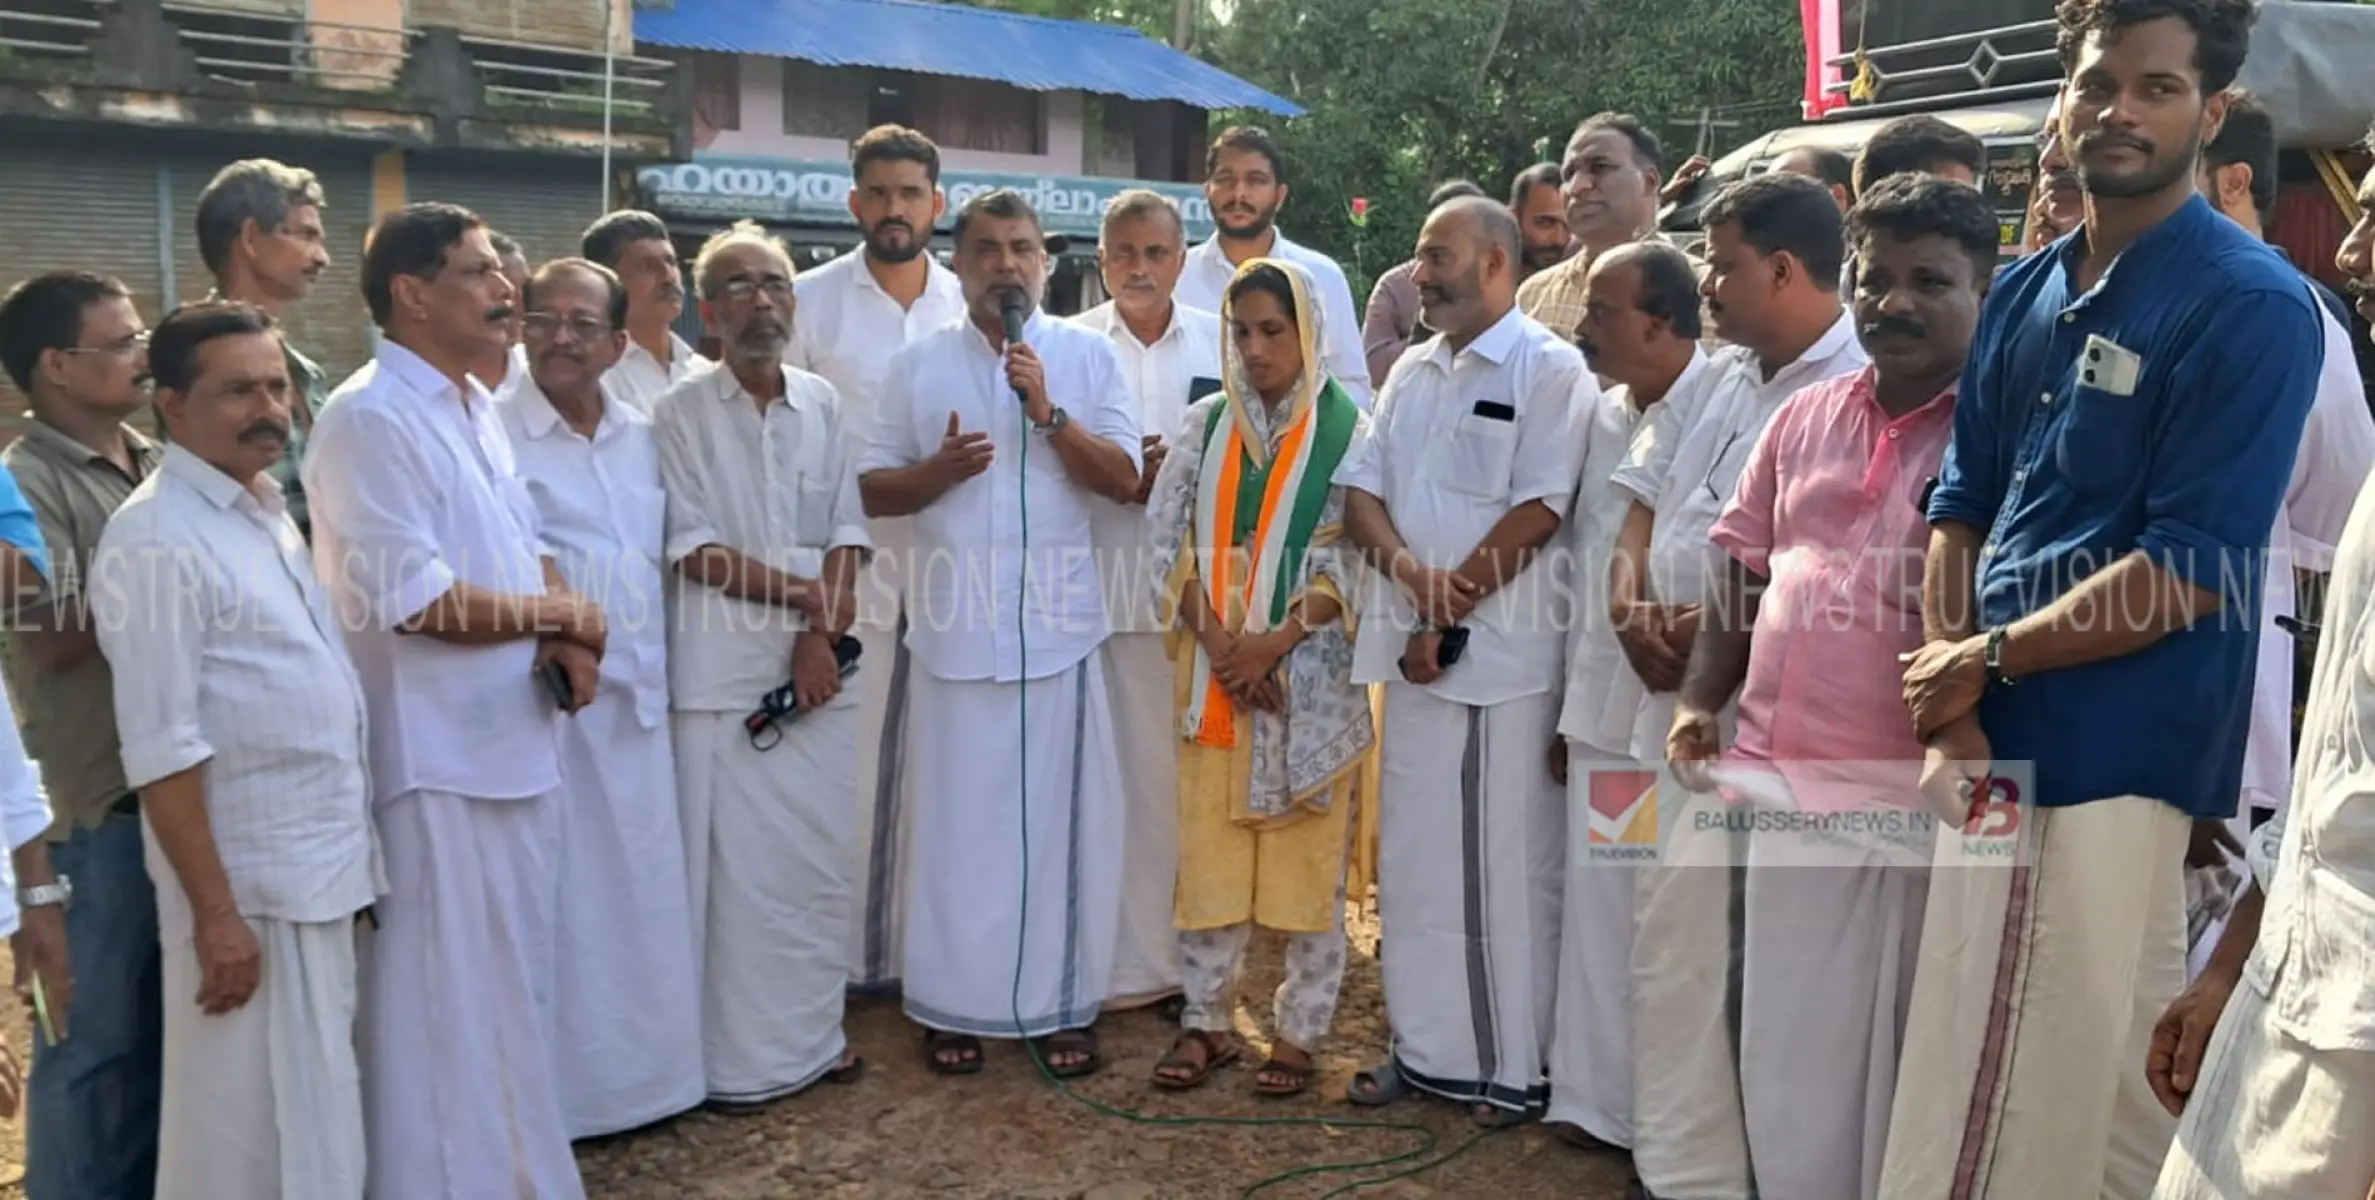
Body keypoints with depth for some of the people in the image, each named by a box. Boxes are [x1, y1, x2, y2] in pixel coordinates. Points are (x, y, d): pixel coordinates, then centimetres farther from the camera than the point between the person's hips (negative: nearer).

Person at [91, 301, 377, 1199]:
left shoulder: (268, 510, 10)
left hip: (321, 866, 8)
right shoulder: (156, 538, -16)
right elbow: (163, 750, -20)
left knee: (313, 1114, 19)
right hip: (248, 881, -8)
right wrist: (215, 912, -21)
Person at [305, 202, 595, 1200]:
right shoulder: (368, 418, -15)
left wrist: (565, 644, -3)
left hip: (517, 740, 9)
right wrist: (558, 616, -9)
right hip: (441, 758, -9)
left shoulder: (475, 406, 12)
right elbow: (414, 598, -22)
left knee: (513, 982, 19)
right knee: (452, 1001, 1)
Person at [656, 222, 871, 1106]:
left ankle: (812, 1032, 24)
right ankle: (736, 1056, 12)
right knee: (733, 863, 0)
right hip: (724, 674, -4)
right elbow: (696, 550, -7)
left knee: (820, 860, 9)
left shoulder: (824, 406, 9)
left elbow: (848, 536, 5)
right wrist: (807, 592, -8)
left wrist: (822, 634, -8)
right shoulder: (682, 414, -2)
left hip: (817, 666, 4)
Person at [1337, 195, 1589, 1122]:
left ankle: (1514, 1066, 16)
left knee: (1505, 863, 2)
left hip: (1505, 653, -7)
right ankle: (1426, 1047, 25)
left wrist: (1450, 616, -13)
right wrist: (1404, 563, -10)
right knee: (1414, 855, 12)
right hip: (1413, 644, 7)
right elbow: (1360, 488, 10)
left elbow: (1538, 511, -14)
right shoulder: (1412, 371, 15)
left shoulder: (1549, 369, -7)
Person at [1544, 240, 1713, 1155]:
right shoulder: (1600, 416, 11)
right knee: (1599, 905, 12)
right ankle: (1596, 1098, 24)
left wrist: (1698, 650, -15)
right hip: (1601, 703, 7)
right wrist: (1568, 698, 15)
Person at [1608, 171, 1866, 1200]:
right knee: (1669, 937, 17)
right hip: (1675, 698, 9)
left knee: (1688, 942, -4)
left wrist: (1707, 629, -15)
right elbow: (1644, 497, 17)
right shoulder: (1717, 382, 13)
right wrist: (1629, 595, -1)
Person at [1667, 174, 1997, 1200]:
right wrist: (1701, 699, 7)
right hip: (1783, 780, 5)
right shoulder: (1805, 418, 10)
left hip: (1917, 796, -5)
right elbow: (1746, 569, 15)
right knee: (1785, 1050, 17)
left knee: (1905, 1068, 10)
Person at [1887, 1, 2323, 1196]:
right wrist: (1948, 706, -4)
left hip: (2112, 754, -6)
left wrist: (1986, 661, -10)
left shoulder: (2252, 305, -10)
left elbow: (2188, 573, -16)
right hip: (2002, 738, 7)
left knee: (2011, 1102, 1)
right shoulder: (2023, 292, 10)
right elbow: (1960, 508, 9)